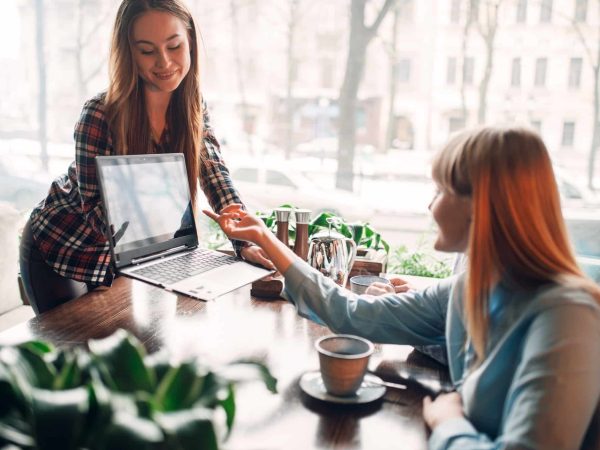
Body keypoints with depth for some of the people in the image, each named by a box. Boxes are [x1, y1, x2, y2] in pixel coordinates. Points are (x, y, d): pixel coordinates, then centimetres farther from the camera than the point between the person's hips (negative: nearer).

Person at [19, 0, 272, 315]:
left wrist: (246, 243, -28)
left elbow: (216, 176, -14)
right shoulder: (100, 115, -27)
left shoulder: (193, 107, -12)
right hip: (61, 251, -4)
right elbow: (96, 210, -24)